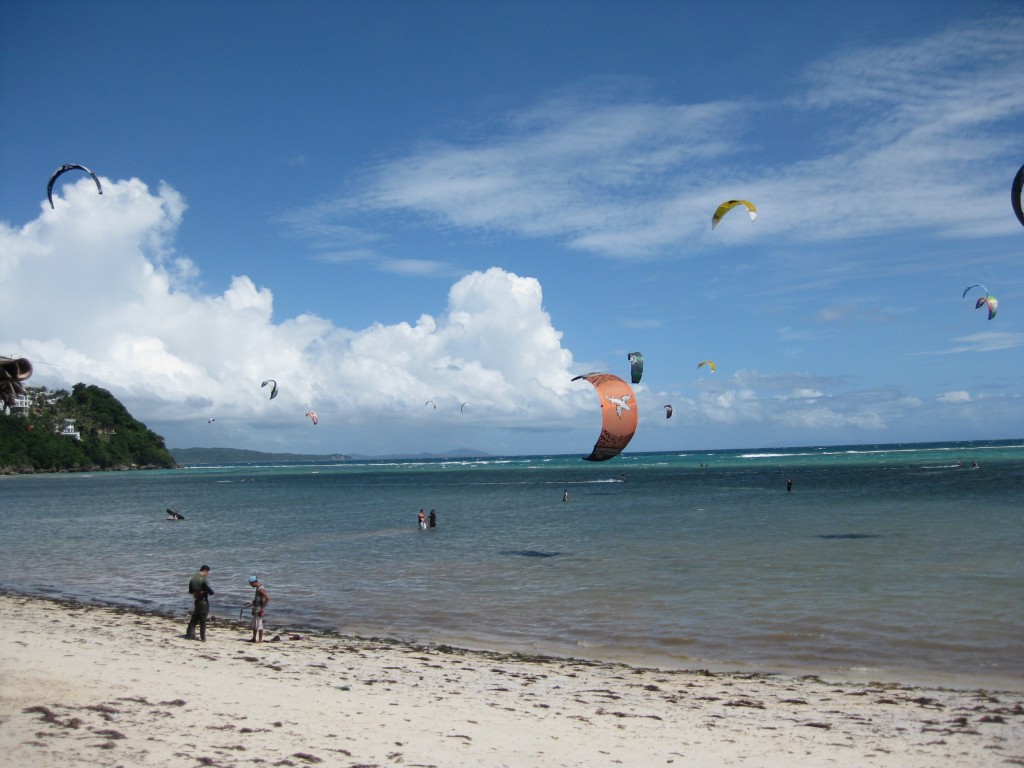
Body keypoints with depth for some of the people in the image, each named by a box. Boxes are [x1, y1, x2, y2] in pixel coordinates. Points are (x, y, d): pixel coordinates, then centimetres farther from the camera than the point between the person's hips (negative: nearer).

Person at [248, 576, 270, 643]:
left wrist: (262, 608, -25)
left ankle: (260, 639, -3)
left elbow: (267, 598, -28)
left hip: (259, 609, -10)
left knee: (258, 624, -7)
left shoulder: (260, 589, -20)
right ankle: (254, 638, 22)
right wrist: (253, 602, 18)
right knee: (254, 625, 15)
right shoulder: (258, 588, 11)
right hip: (255, 608, 10)